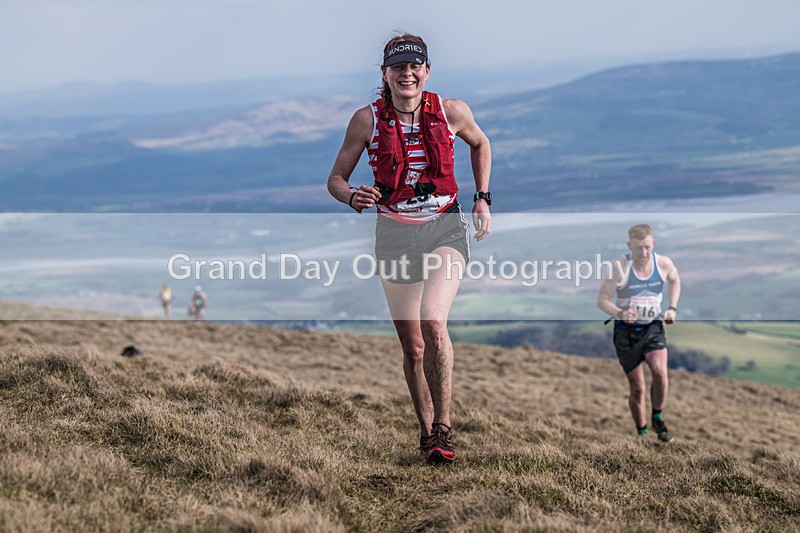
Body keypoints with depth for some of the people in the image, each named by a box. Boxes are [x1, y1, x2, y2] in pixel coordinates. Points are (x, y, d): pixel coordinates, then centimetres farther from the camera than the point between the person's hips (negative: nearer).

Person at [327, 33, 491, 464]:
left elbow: (480, 144, 18)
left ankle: (443, 428, -13)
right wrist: (353, 198, -20)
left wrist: (482, 198, 10)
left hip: (445, 229, -1)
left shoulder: (452, 112, -4)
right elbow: (335, 178, 2)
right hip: (395, 234, 1)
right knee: (412, 347, 4)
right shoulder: (367, 120, -5)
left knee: (433, 321, -25)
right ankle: (426, 429, 25)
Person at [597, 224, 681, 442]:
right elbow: (602, 300, -14)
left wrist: (672, 308, 5)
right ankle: (642, 433, 21)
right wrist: (619, 313, -33)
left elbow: (675, 280, 16)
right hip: (626, 332, -1)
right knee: (637, 388, 2)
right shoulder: (620, 267, -17)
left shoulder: (664, 264, -8)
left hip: (653, 328, 1)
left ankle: (657, 418, 1)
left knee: (660, 372, -23)